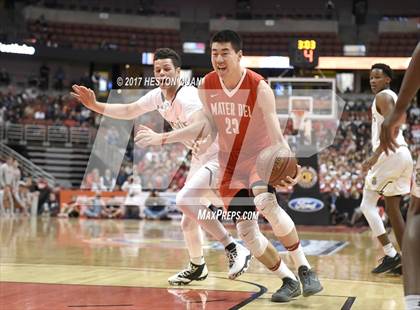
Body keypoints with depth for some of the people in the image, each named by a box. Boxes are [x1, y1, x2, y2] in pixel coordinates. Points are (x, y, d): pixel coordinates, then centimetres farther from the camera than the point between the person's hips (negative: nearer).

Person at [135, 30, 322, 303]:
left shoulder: (259, 87, -20)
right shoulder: (208, 85, -6)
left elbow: (276, 134, -22)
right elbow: (206, 126, 6)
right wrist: (162, 138, 2)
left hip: (260, 155, -5)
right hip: (230, 162, 5)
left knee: (265, 202, -35)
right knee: (246, 232, -2)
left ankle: (305, 270, -21)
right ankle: (289, 282, 14)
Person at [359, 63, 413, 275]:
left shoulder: (383, 96, -6)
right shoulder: (393, 97, 24)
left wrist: (375, 156, -25)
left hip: (390, 153, -10)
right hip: (403, 154, 10)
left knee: (367, 204, -5)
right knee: (392, 207, 12)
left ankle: (390, 255, -10)